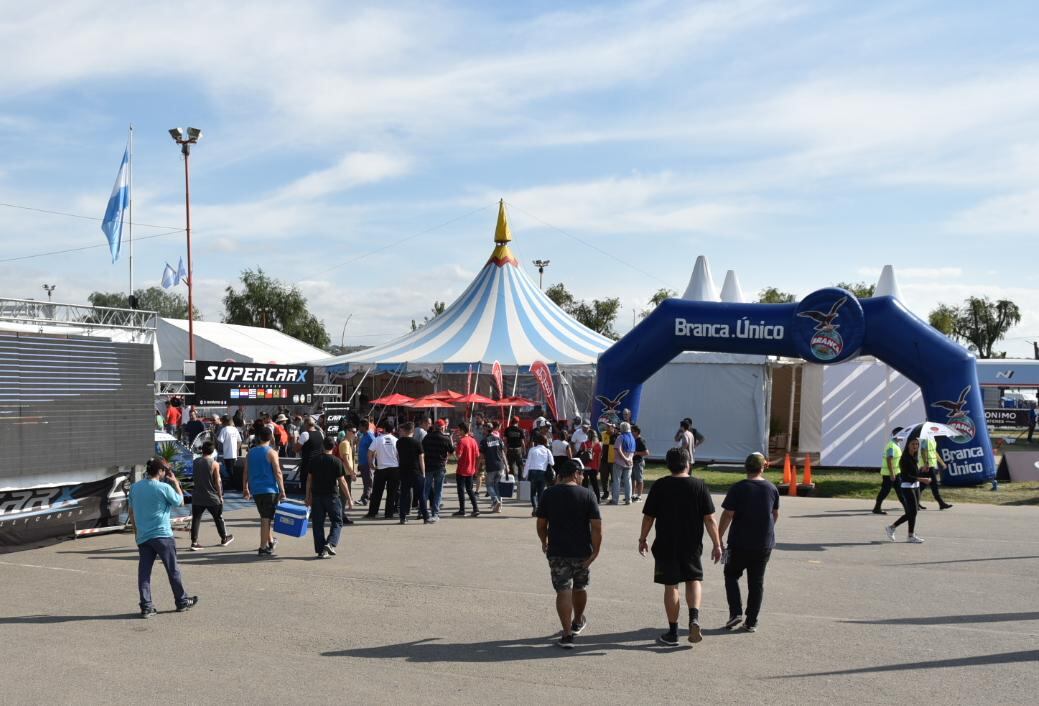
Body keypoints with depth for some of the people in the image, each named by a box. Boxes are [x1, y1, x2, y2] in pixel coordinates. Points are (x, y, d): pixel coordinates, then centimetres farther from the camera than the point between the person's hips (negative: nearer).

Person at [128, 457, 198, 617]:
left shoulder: (135, 487, 5)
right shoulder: (164, 488, -12)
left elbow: (131, 511, 13)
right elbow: (180, 502, 1)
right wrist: (176, 483, 7)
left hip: (142, 537, 5)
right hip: (162, 535, -5)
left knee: (144, 572, 5)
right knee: (173, 570, 8)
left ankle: (146, 607, 2)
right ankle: (182, 601, 19)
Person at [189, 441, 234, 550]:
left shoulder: (195, 462, 1)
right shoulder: (214, 464, -12)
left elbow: (193, 478, 11)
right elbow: (217, 482, -10)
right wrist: (220, 496, 0)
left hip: (197, 497, 2)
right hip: (212, 497, -2)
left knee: (196, 519, 4)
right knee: (218, 518, 14)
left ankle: (194, 542, -1)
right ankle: (224, 538, 27)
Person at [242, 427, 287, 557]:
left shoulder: (250, 452, 9)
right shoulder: (271, 453, -7)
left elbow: (246, 472, 11)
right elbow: (278, 473, -12)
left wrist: (245, 489, 19)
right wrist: (282, 490, -8)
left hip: (255, 490, 5)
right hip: (269, 489, -5)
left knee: (264, 517, 20)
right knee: (266, 519, -2)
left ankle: (270, 541, 32)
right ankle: (263, 548, -2)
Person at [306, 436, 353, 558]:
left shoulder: (314, 460, 2)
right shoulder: (336, 462, -7)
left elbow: (309, 479, 5)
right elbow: (342, 481, -8)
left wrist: (308, 497, 14)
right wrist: (349, 499, -2)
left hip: (316, 496, 3)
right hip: (332, 496, -3)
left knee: (317, 524, 8)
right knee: (337, 522, 9)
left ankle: (321, 550, 8)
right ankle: (330, 543, -11)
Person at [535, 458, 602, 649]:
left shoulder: (549, 494, -2)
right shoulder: (587, 495, -6)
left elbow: (541, 524, 3)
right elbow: (596, 526, -13)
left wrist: (544, 542, 19)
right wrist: (595, 551, -8)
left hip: (557, 552, -1)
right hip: (582, 552, 1)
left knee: (563, 591, 0)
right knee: (580, 588, 21)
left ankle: (567, 633, -7)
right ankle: (578, 622, 42)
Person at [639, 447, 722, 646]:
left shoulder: (659, 486, -6)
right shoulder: (699, 486, -5)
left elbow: (648, 517, -2)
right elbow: (709, 518, -6)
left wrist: (643, 539, 11)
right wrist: (717, 544, 1)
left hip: (665, 545, -1)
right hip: (692, 545, 1)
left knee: (671, 586, 6)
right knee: (694, 579, 17)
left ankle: (673, 632, 10)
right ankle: (694, 617, -7)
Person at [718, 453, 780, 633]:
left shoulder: (738, 489, -12)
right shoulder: (772, 489, 1)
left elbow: (727, 515, -13)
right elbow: (775, 515, 13)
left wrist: (719, 538, -4)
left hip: (740, 543, -3)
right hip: (764, 544, 3)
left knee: (731, 575, 14)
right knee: (757, 581, 10)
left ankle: (735, 612, 1)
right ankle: (751, 622, 11)